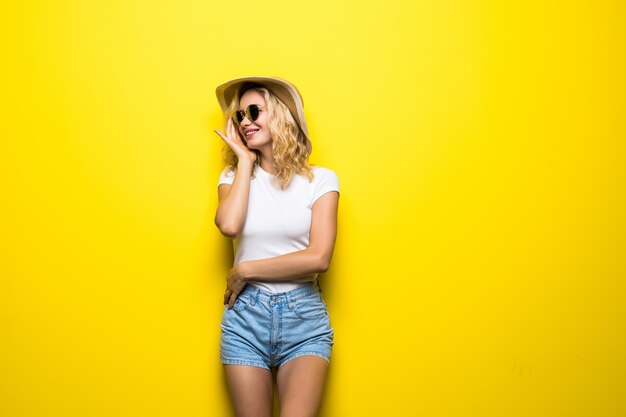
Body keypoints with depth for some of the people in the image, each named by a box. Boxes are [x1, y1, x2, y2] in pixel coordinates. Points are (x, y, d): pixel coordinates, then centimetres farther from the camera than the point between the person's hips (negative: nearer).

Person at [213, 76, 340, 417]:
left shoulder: (320, 180, 0)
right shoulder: (234, 175, 8)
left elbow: (319, 257, -12)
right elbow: (229, 225, -15)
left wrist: (245, 269, -8)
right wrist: (246, 160, -4)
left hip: (303, 316, -2)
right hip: (246, 315, 2)